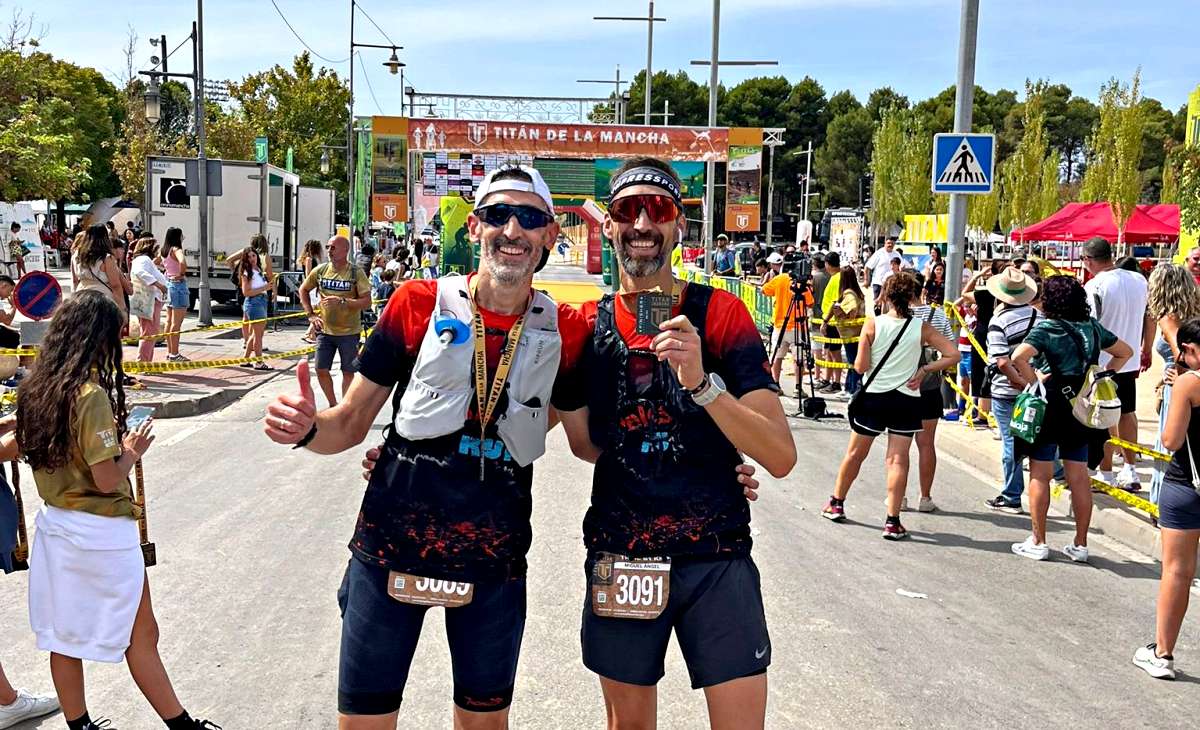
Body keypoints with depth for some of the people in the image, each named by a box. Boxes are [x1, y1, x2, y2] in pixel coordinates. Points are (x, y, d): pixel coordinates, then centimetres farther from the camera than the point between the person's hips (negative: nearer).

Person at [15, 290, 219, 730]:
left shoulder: (36, 388, 2)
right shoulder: (91, 394, -21)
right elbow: (108, 480, -22)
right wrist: (133, 450, -3)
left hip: (54, 525, 7)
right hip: (100, 533, -7)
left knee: (64, 637, 15)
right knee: (141, 635, 6)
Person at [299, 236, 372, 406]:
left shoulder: (356, 272, -9)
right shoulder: (321, 270, 2)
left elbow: (367, 302, -14)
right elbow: (303, 290, 16)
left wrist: (342, 301, -25)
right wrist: (311, 314, 6)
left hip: (349, 332, -3)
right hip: (325, 330, 3)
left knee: (348, 372, 5)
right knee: (321, 370, 3)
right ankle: (333, 405, 23)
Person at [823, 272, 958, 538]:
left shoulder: (872, 325, -9)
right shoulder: (921, 328, -6)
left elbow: (860, 366, -9)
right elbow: (953, 355, -8)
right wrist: (924, 370, -3)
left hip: (873, 397, 0)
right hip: (906, 399, 0)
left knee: (855, 453, 15)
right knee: (898, 459, 2)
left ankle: (836, 504, 29)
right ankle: (892, 521, -1)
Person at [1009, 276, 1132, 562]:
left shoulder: (1046, 328, -11)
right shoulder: (1093, 327, 7)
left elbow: (1018, 357, -27)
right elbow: (1125, 352, 20)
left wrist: (1033, 380, -13)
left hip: (1050, 402, -5)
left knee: (1039, 474, 4)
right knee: (1079, 476, 10)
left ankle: (1038, 543, 8)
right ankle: (1080, 544, 16)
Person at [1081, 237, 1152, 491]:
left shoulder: (1094, 287, -18)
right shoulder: (1140, 280, 1)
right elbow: (1151, 318, 10)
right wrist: (1146, 351, 22)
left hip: (1101, 363, -6)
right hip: (1130, 360, 6)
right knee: (1127, 413, 17)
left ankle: (1105, 475, 12)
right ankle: (1130, 472, 24)